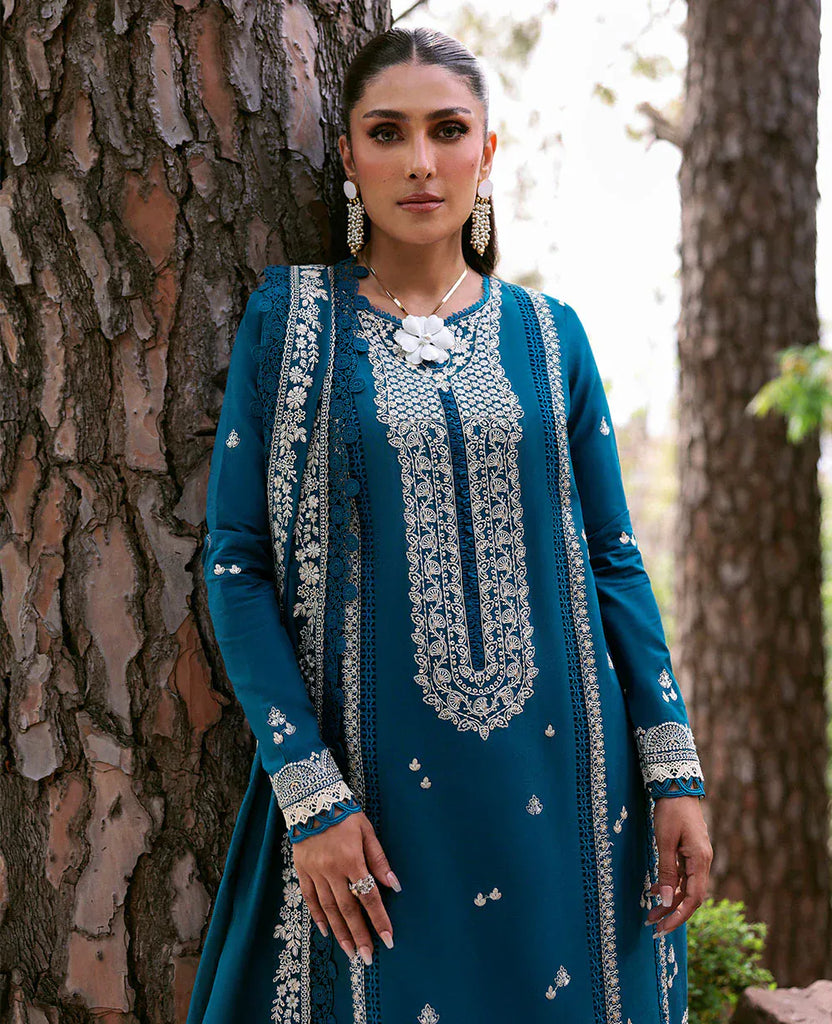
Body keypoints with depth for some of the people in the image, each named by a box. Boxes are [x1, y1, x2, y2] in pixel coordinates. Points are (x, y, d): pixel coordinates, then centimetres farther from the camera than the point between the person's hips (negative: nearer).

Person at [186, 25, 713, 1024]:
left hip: (559, 774, 2)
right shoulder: (289, 317, 0)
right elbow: (236, 560, -4)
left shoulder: (549, 333, 6)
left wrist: (673, 768, -1)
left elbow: (613, 558, 7)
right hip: (371, 776, -2)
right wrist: (310, 792, -12)